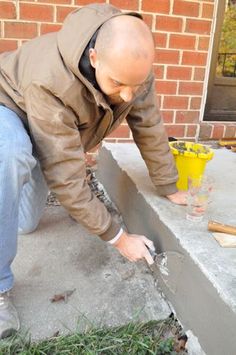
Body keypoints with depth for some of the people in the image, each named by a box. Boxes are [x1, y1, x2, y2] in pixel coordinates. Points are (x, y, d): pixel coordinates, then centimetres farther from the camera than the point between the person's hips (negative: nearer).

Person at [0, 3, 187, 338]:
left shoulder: (132, 67, -24)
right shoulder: (50, 82, -42)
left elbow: (150, 129, -13)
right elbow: (67, 177, -39)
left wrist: (169, 189, -6)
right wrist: (118, 237, -32)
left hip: (58, 125, 5)